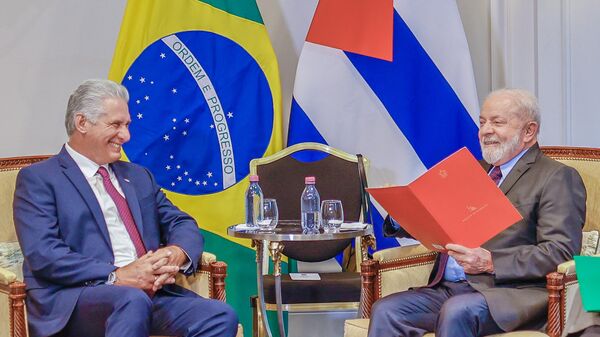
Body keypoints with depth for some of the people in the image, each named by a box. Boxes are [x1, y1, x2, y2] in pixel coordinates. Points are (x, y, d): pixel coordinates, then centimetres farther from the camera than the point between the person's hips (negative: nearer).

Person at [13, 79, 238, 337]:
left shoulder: (138, 176, 26)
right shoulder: (38, 179, 5)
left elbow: (181, 224, 19)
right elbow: (44, 255, -8)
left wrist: (177, 253, -7)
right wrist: (118, 276, -18)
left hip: (151, 292, 6)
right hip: (76, 300, -5)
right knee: (132, 301, -39)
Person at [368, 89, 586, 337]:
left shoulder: (556, 177, 1)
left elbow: (561, 252, -10)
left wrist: (491, 262, -21)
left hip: (511, 293, -7)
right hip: (447, 288, 7)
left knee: (456, 311, -36)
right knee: (385, 311, -18)